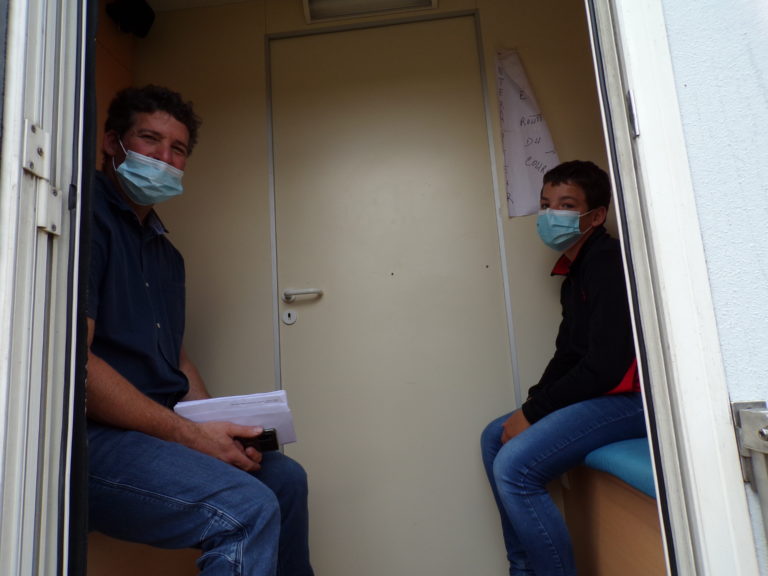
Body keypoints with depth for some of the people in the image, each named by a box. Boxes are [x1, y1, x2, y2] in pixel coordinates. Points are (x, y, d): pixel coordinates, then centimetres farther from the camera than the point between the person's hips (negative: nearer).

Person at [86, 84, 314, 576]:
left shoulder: (166, 251, 18)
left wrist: (221, 432, 1)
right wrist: (189, 435, -18)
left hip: (162, 429, 9)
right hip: (90, 439, -9)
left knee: (285, 476, 10)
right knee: (247, 509, -26)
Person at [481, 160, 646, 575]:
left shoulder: (608, 262, -16)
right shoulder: (576, 272, 14)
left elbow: (605, 365, -22)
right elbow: (568, 355, 15)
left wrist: (532, 412, -13)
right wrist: (529, 408, 1)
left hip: (629, 397, -10)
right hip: (597, 392, 10)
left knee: (513, 465, -22)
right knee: (495, 437, 13)